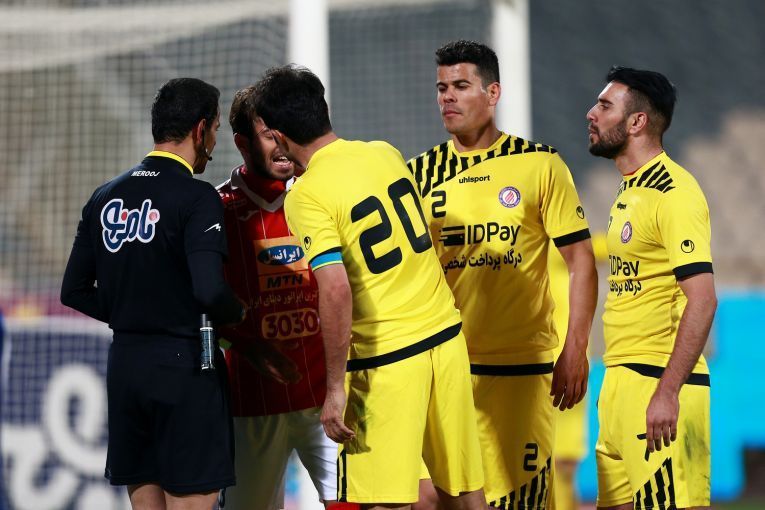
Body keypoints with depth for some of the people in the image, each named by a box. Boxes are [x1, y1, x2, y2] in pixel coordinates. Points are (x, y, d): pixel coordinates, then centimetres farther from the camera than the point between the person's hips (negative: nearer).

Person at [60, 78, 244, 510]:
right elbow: (209, 291, -22)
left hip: (124, 364, 7)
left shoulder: (106, 197, 10)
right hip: (185, 365, -7)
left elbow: (74, 291, 12)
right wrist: (239, 313, -2)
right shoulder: (197, 198, -11)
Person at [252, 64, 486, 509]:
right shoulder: (387, 154, 6)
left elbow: (336, 290, -23)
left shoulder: (306, 197, -14)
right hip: (446, 336, 6)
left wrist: (336, 386, -18)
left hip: (386, 358, -6)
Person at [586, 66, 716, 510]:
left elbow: (702, 299, -20)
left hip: (659, 384, -10)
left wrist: (667, 391, -25)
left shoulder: (674, 193, -12)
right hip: (622, 379, 10)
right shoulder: (631, 191, 17)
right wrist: (619, 384, 18)